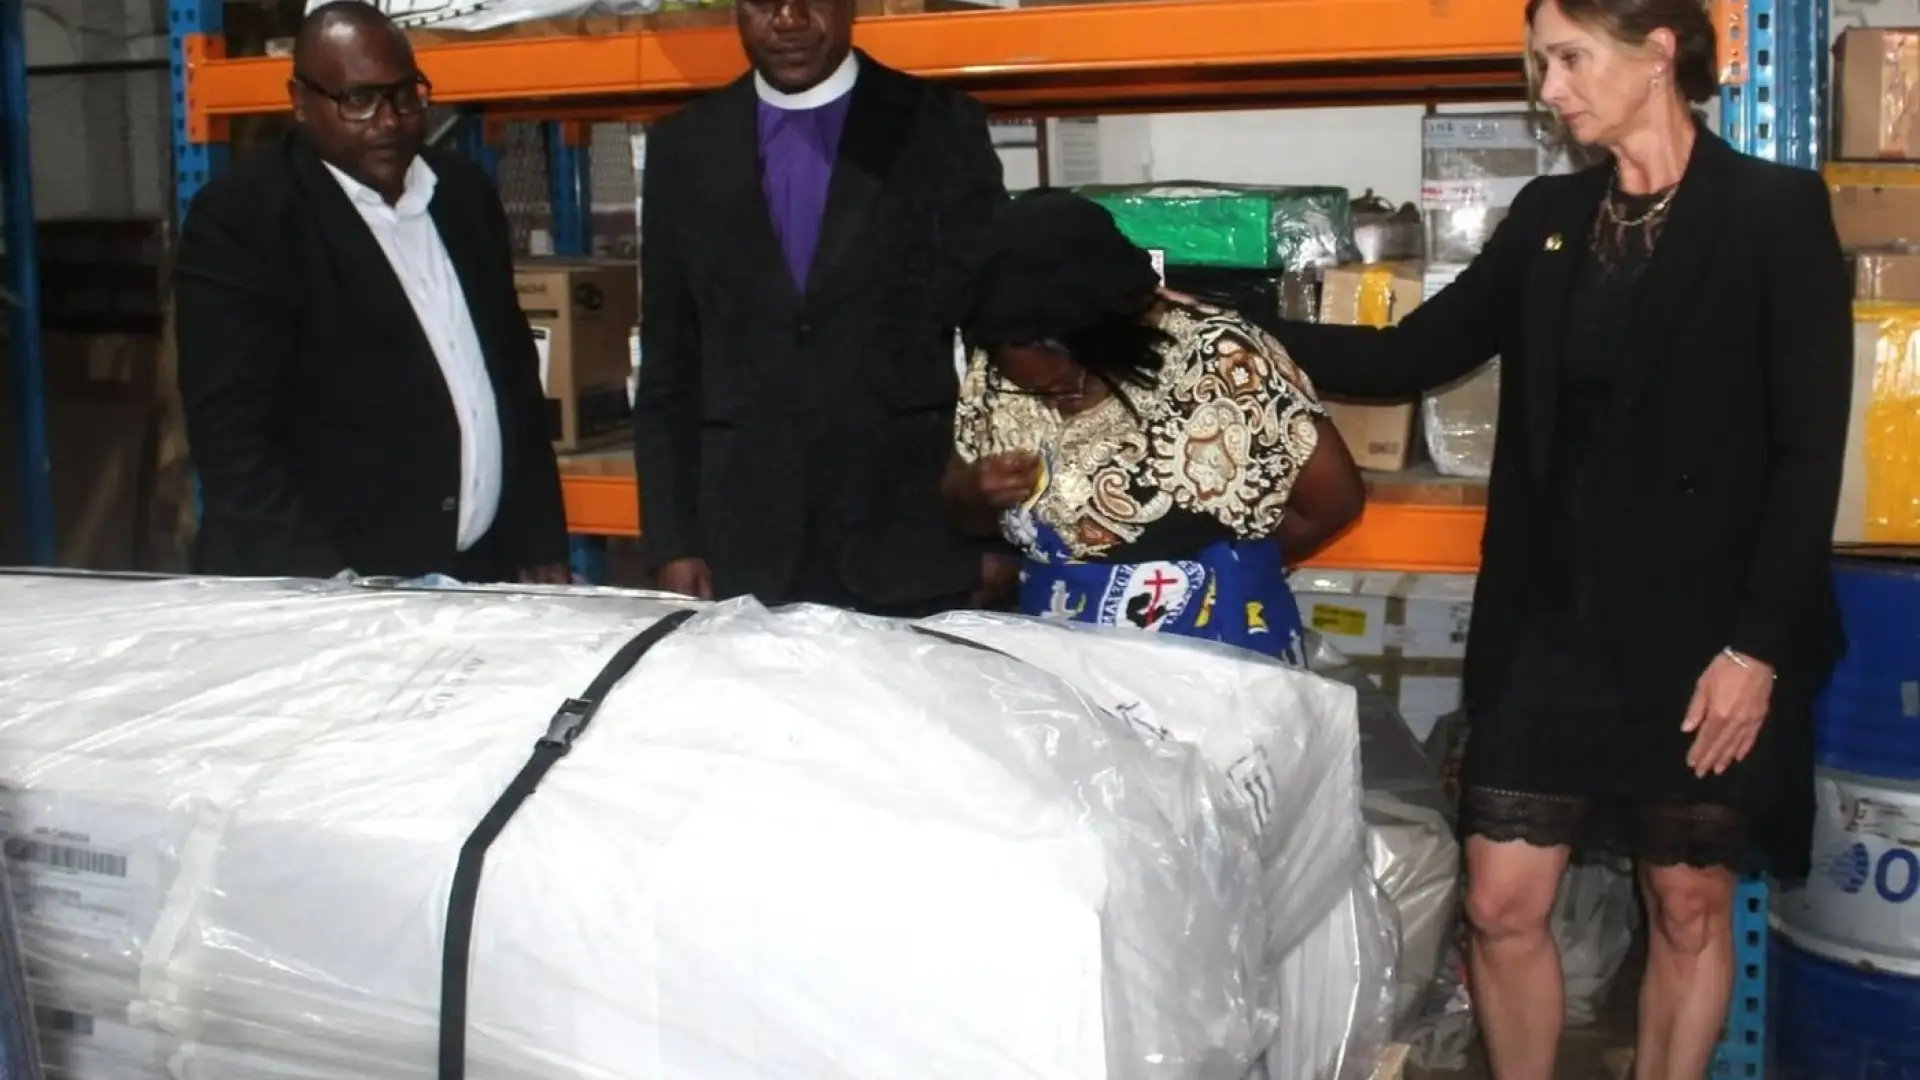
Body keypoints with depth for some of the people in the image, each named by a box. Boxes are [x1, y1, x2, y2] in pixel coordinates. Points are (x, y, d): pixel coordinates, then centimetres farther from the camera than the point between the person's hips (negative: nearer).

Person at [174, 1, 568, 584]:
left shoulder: (464, 194, 9)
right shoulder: (241, 216, -9)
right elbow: (232, 436, -14)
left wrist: (542, 550, 10)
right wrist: (322, 590, -21)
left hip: (483, 581, 5)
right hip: (324, 599, -5)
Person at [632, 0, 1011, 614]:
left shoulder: (944, 128, 1)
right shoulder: (684, 146, 8)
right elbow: (668, 358, 9)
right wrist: (672, 539, 3)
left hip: (916, 541, -2)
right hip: (745, 548, 2)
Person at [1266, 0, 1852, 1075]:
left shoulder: (1776, 211, -8)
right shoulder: (1551, 214, 8)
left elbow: (1810, 450, -10)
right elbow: (1412, 356, 9)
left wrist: (1759, 643, -14)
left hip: (1702, 632, -4)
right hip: (1554, 621, 5)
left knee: (1690, 906, 10)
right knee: (1503, 905, 5)